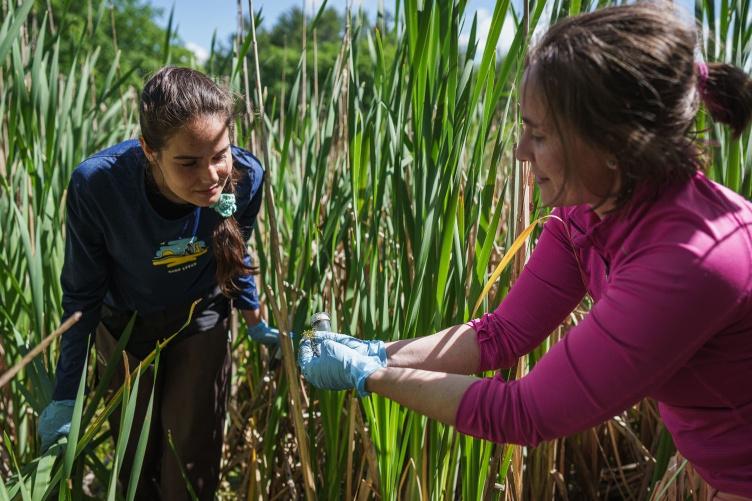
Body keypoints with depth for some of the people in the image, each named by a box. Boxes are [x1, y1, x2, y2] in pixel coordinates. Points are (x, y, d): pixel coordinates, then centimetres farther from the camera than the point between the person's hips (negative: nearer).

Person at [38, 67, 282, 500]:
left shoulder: (246, 176, -28)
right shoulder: (97, 185, -34)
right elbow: (82, 295, -18)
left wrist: (256, 322, 5)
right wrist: (66, 394, -14)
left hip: (202, 320, 1)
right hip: (125, 325, 0)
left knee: (193, 456, 10)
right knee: (135, 455, 19)